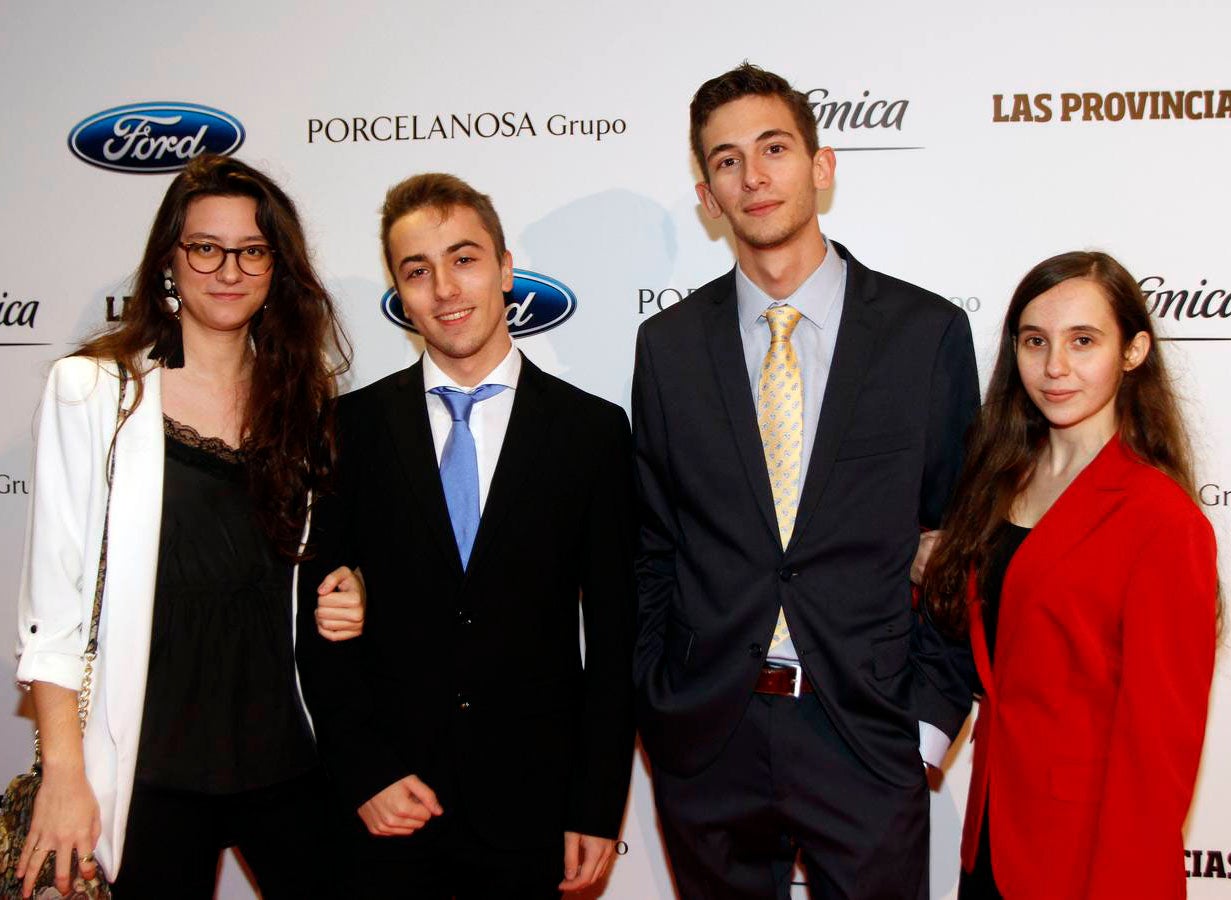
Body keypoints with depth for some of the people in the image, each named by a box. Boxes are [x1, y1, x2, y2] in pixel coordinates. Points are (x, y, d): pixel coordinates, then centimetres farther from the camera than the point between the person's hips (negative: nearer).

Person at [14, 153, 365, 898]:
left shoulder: (302, 398, 7)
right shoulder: (91, 391, -4)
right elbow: (54, 597, -5)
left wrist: (346, 600, -3)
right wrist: (64, 773, -9)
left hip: (287, 753, 4)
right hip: (151, 763, -3)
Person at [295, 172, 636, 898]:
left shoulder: (593, 429, 0)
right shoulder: (355, 426, 2)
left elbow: (614, 636, 0)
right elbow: (321, 622, 3)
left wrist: (598, 807, -2)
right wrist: (365, 773, -5)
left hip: (532, 813, 0)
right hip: (384, 811, 1)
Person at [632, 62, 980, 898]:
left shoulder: (928, 330, -2)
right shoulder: (669, 344, 4)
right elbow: (652, 546, 8)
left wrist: (934, 714, -3)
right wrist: (653, 703, 3)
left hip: (868, 736, -1)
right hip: (706, 736, 2)